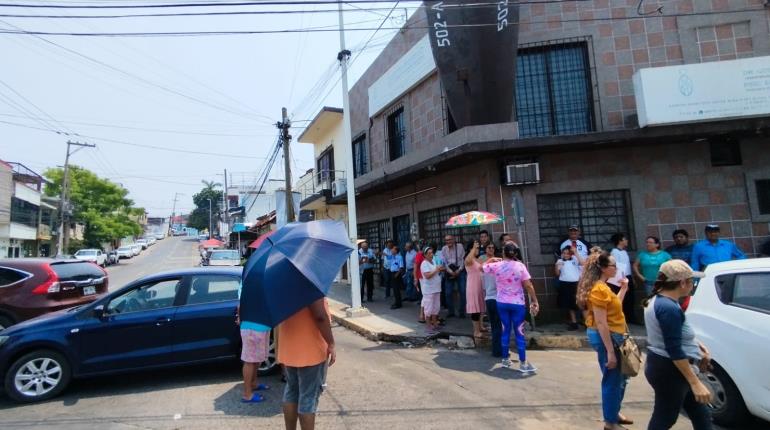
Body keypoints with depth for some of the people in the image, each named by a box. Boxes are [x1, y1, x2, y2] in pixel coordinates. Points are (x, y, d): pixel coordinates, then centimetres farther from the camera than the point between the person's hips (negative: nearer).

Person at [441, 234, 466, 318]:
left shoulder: (460, 246, 0)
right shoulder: (444, 249, 5)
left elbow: (463, 259, -2)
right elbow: (444, 262, 1)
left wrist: (458, 270, -9)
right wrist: (451, 272, -9)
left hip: (459, 270, -2)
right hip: (449, 271, 2)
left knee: (462, 291, -3)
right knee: (448, 292, 3)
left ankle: (462, 311, 8)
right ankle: (451, 311, 14)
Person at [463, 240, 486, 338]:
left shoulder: (477, 259, 12)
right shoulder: (468, 260, -14)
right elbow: (468, 259, -39)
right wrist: (474, 247, -35)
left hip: (479, 285, 8)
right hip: (472, 286, -8)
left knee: (479, 308, 17)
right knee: (475, 308, -4)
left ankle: (479, 327, 31)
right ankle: (476, 331, 3)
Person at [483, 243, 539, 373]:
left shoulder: (496, 266, -6)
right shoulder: (520, 266, -11)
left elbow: (483, 267, 13)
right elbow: (528, 286, -12)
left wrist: (492, 259, 26)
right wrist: (534, 301, -4)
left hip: (502, 303, 2)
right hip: (518, 304, -2)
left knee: (505, 331, 14)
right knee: (519, 332, 3)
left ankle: (505, 359, 23)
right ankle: (523, 363, 8)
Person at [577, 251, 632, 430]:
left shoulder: (602, 287, 10)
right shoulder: (599, 289, -22)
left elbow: (613, 306, 23)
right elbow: (601, 323, -24)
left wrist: (623, 289, 19)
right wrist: (610, 351, -24)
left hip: (611, 336, 10)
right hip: (606, 338, -10)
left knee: (620, 378, 23)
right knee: (612, 379, 4)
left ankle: (614, 413, 39)